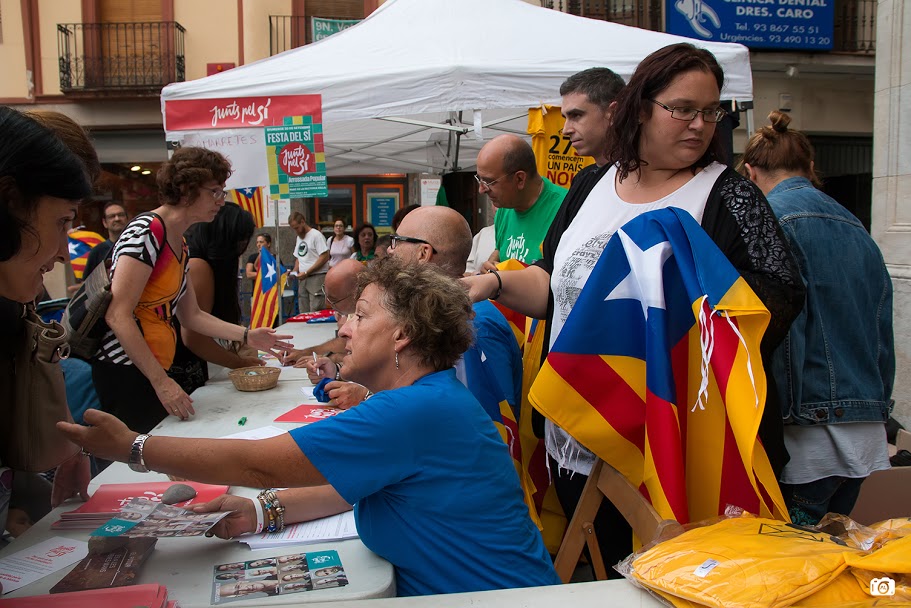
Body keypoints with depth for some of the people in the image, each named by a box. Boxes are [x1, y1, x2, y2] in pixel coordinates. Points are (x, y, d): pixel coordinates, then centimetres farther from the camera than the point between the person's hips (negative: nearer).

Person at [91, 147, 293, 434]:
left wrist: (247, 335, 9)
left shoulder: (179, 244, 14)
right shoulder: (147, 231, -15)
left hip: (152, 373, 9)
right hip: (124, 375, -9)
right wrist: (161, 382, -21)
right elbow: (117, 315, -20)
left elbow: (190, 315, 18)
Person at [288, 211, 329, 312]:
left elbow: (324, 257, -14)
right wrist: (294, 271, 6)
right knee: (304, 313, 6)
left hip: (317, 277, -8)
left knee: (316, 313, -12)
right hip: (302, 279, 8)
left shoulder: (316, 235, -7)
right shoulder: (299, 237, 19)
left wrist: (306, 272, -14)